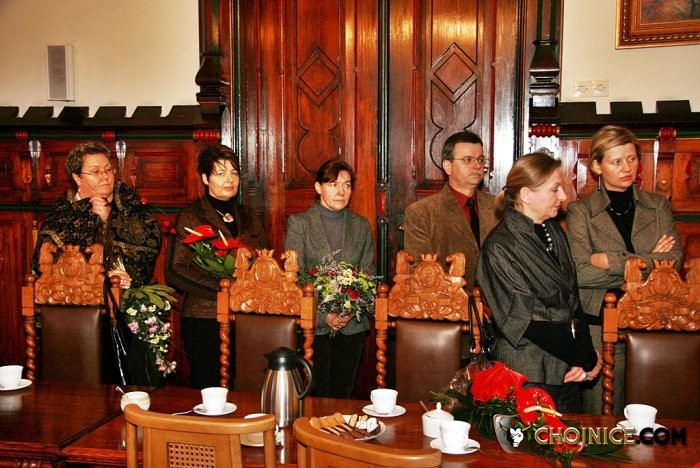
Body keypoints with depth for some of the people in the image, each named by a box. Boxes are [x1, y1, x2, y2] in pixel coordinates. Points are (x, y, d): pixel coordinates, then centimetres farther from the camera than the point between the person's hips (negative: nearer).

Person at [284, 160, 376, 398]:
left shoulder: (361, 225, 10)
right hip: (312, 324, -2)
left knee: (343, 395, 8)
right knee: (317, 395, 1)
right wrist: (324, 315, -14)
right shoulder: (298, 223, 0)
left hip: (352, 325, 3)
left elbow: (369, 273, 8)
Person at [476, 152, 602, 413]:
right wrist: (587, 358, -10)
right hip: (529, 374, -7)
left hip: (567, 370, 7)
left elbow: (573, 299, 6)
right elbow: (528, 320, -17)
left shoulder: (554, 232, 8)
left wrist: (583, 356, -8)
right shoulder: (500, 247, -16)